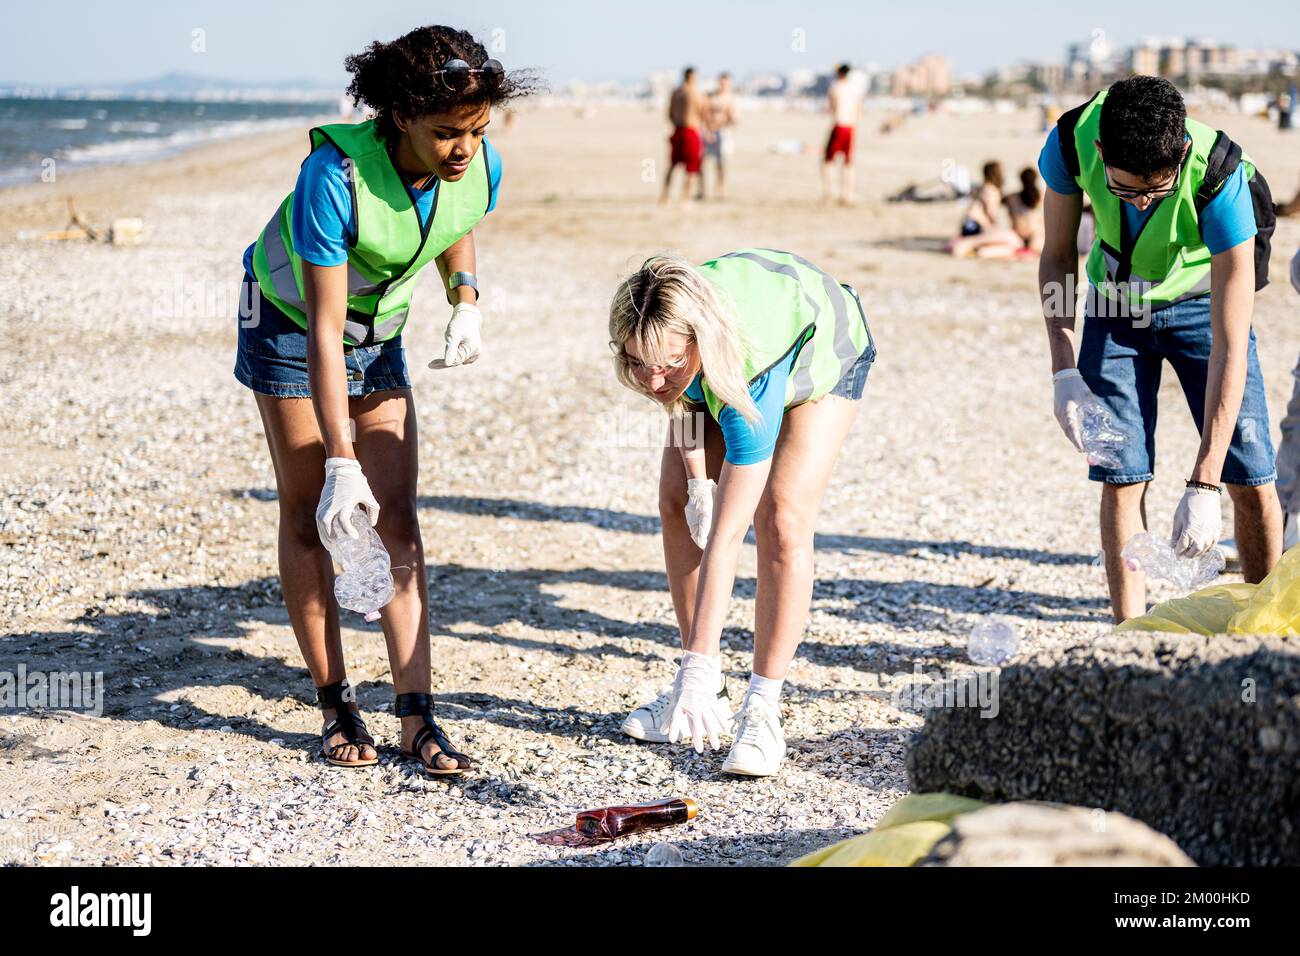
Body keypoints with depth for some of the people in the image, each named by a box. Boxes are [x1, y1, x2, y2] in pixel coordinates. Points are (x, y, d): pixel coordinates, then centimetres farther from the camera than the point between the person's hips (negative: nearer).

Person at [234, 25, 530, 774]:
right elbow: (324, 326, -35)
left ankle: (417, 715, -6)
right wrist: (340, 461, -37)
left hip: (381, 332, 4)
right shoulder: (336, 173, -37)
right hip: (290, 322, -4)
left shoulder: (482, 168, -21)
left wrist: (466, 299, -13)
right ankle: (337, 706, 6)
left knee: (397, 515, -4)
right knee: (308, 513, -3)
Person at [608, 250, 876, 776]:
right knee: (678, 501, -4)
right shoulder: (668, 327, -36)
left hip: (820, 351, -6)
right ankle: (708, 694, 4)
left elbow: (726, 536, -44)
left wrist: (698, 667, -44)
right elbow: (677, 394, -7)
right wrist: (697, 473, -14)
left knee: (781, 521, -21)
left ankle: (762, 710, -14)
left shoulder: (752, 378, -47)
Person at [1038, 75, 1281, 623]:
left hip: (1201, 304, -2)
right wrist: (1065, 372, -19)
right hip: (1115, 305, 2)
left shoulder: (1219, 177, -37)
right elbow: (1057, 256, -8)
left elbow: (1230, 350, -37)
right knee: (1121, 475, -8)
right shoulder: (1071, 143, -29)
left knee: (1252, 481, -8)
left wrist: (1203, 485, -41)